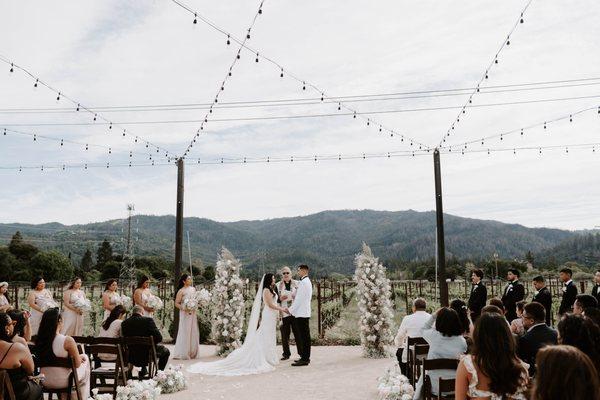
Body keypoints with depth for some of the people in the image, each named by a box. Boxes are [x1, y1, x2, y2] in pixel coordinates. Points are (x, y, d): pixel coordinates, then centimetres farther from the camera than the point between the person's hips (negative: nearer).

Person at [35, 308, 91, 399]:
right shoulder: (67, 340, -24)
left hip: (45, 382, 5)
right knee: (85, 358, 21)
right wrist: (80, 357, 8)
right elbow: (77, 364, -14)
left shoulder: (39, 339, -8)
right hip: (63, 382, -5)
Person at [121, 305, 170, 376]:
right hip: (146, 355, -4)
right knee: (166, 351, 23)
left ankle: (143, 371, 43)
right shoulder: (148, 320, -17)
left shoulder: (124, 323, -6)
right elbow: (159, 338, -17)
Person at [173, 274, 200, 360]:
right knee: (185, 332, -6)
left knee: (194, 332, 6)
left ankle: (193, 353, 13)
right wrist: (184, 308, -20)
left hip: (193, 313, 6)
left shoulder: (193, 289, 11)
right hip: (185, 314, -6)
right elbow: (176, 303, -7)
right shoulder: (181, 291, -6)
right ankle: (183, 353, 0)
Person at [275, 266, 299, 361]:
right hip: (284, 313, 1)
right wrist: (280, 299, -12)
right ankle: (286, 354, 16)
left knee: (297, 333, 1)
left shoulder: (297, 284, 5)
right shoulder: (278, 285, 7)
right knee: (285, 335, 3)